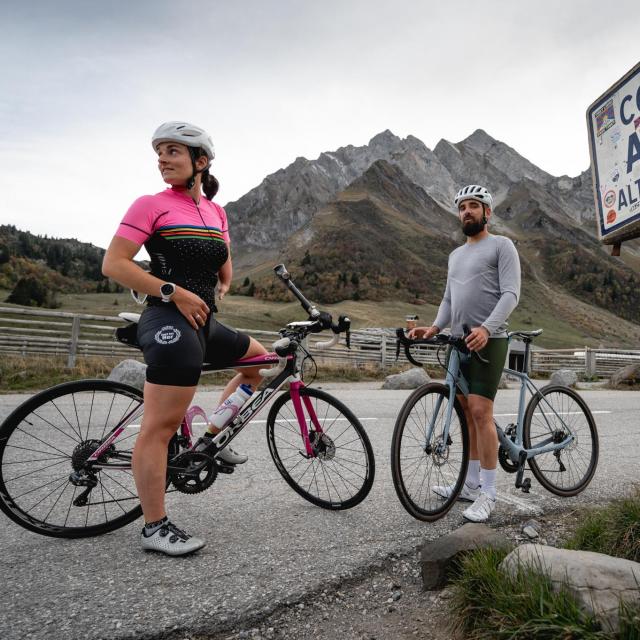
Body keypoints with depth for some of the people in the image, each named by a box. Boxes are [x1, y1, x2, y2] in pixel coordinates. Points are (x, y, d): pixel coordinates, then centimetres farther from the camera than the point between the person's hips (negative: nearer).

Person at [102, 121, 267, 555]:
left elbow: (224, 268, 25)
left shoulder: (216, 212, 14)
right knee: (160, 426, -6)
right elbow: (113, 264, -12)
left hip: (203, 321, 8)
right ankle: (155, 528, 7)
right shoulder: (151, 205, -4)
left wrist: (222, 288, 4)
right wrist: (174, 293, -17)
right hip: (170, 323, -8)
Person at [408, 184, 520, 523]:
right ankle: (470, 483, 21)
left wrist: (486, 328, -28)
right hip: (459, 342, 7)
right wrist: (434, 327, -1)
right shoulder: (456, 255, 21)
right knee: (467, 413, 11)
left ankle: (488, 494, -1)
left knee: (480, 412, -12)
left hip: (487, 341, -7)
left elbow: (510, 294, -13)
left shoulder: (501, 245, -1)